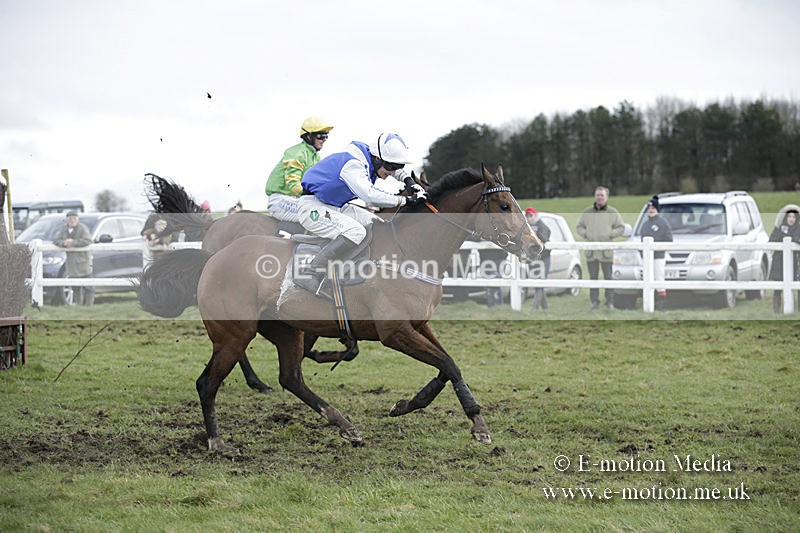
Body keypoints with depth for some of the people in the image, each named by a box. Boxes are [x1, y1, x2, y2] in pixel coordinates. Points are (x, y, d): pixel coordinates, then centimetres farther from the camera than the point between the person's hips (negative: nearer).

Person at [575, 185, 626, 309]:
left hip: (606, 251, -2)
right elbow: (579, 227, 14)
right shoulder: (587, 212, 9)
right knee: (593, 277, 4)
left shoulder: (612, 212, 2)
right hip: (591, 251, 2)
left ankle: (610, 301, 4)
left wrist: (609, 235, -10)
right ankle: (594, 301, 9)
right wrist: (585, 234, -4)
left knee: (608, 277, -1)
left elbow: (621, 228, 3)